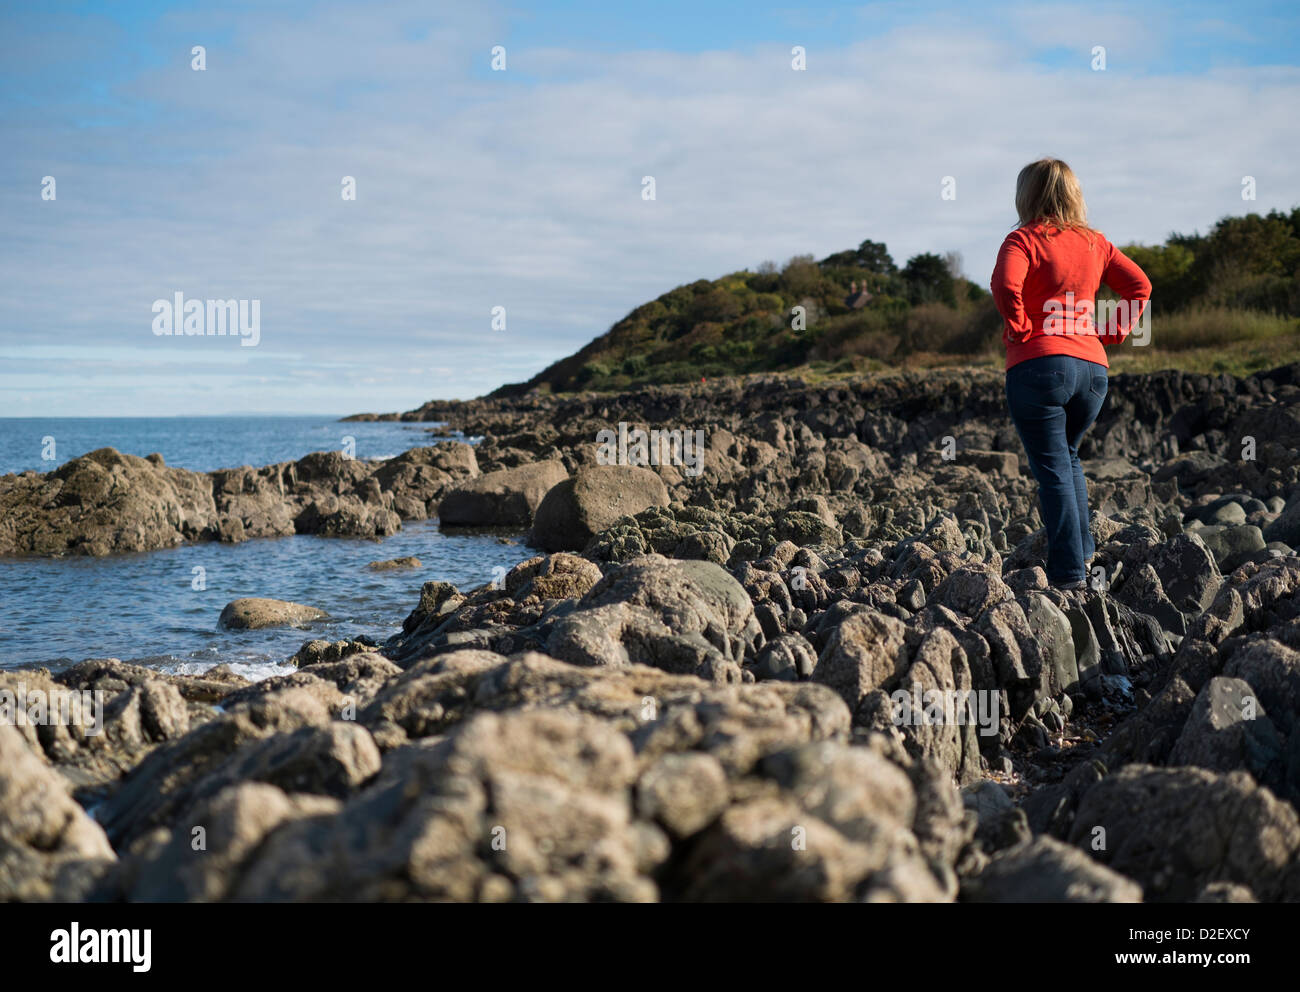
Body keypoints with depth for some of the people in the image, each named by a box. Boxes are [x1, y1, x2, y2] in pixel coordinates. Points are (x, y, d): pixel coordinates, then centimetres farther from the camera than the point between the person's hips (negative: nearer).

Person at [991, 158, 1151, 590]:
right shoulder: (1094, 242, 13)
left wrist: (1019, 328, -8)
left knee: (1052, 469, -2)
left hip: (1038, 364, -5)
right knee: (1068, 456, 25)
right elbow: (1140, 286, 9)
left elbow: (1005, 285, -22)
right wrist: (1109, 333, 9)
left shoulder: (1023, 239, -4)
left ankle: (1069, 574, -6)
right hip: (1092, 367, 6)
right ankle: (1083, 551, 19)